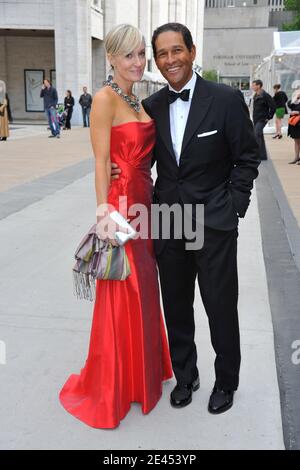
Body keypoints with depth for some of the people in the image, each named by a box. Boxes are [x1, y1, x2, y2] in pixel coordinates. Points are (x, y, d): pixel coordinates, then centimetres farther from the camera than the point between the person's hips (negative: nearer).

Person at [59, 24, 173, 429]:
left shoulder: (138, 100, 14)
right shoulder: (105, 98, -11)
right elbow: (102, 162, -16)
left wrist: (148, 204, 13)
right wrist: (104, 212, -21)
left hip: (145, 201, 9)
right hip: (121, 203, -9)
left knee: (144, 289, 18)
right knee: (122, 296, 1)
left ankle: (143, 369, 37)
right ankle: (113, 386, 19)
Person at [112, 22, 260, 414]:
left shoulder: (227, 99, -7)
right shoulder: (151, 106, 5)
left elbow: (247, 157, -2)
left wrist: (233, 206, -8)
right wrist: (121, 168, -7)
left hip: (214, 224, -3)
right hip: (168, 223, 4)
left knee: (221, 309, 8)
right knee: (176, 309, 15)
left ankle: (226, 382, 31)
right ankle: (185, 376, 36)